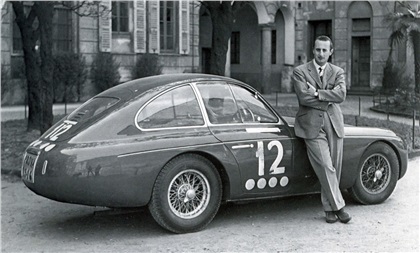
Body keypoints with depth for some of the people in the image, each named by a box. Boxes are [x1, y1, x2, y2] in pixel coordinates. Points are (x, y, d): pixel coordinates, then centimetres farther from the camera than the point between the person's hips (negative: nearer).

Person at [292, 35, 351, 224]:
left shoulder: (337, 72, 12)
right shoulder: (300, 71, 3)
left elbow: (341, 94, -6)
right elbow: (303, 97, -12)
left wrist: (317, 92, -12)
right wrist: (328, 100, -7)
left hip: (334, 123, 4)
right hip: (312, 125, -3)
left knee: (334, 168, 4)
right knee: (325, 167, -11)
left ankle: (329, 207, 17)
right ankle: (337, 206, -3)